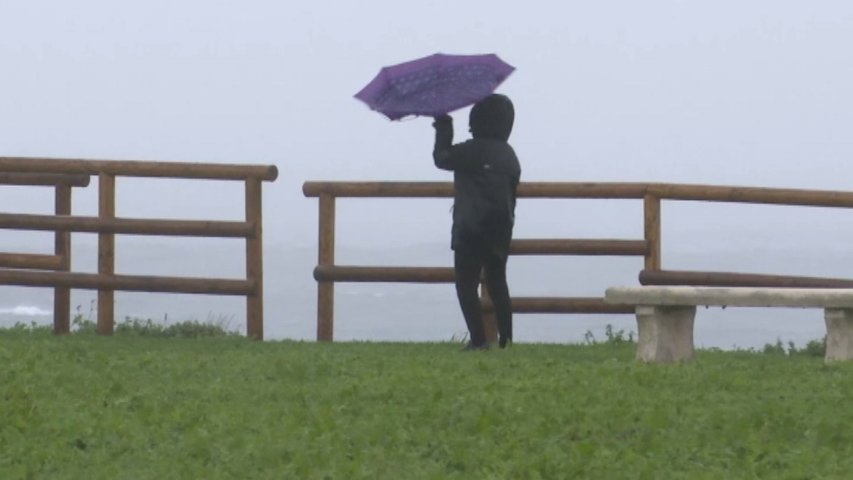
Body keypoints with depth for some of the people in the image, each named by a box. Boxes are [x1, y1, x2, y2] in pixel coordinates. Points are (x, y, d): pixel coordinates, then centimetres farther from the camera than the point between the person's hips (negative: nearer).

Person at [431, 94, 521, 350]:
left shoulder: (471, 150, -13)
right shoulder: (509, 156, 8)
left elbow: (441, 158, -1)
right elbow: (511, 193, 14)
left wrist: (443, 129, 13)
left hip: (470, 230, -7)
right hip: (500, 231, 7)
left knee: (466, 284, -3)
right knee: (497, 283, 16)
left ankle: (478, 339, -12)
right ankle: (506, 339, 14)